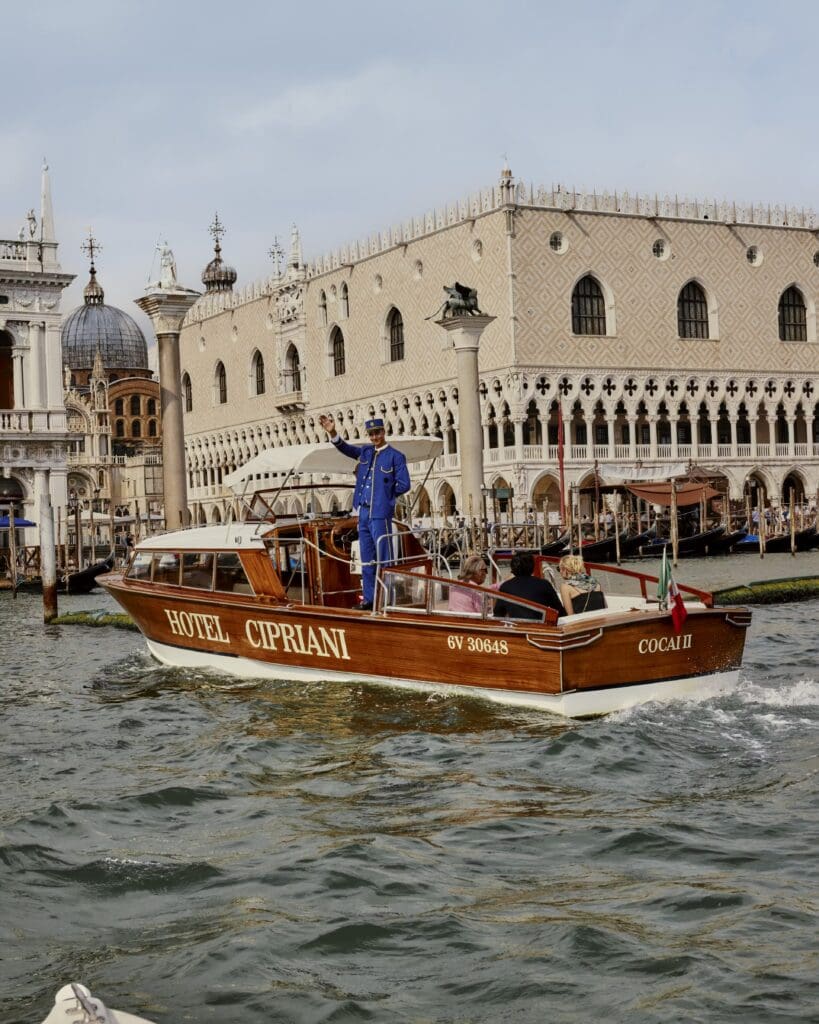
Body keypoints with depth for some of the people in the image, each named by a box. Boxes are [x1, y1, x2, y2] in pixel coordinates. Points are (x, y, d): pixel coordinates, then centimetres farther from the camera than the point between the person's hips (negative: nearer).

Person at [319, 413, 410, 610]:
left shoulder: (395, 456, -3)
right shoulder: (365, 451, 14)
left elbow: (404, 485, -6)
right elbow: (345, 448, 6)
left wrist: (385, 495, 2)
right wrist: (332, 432, -11)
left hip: (381, 514, -6)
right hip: (363, 513, 6)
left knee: (384, 559, -6)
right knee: (367, 560, 10)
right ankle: (369, 599, 15)